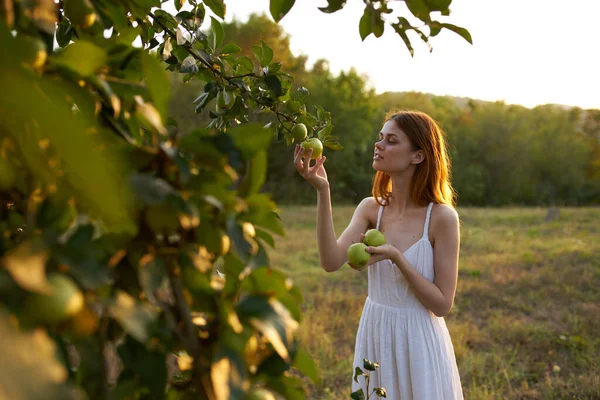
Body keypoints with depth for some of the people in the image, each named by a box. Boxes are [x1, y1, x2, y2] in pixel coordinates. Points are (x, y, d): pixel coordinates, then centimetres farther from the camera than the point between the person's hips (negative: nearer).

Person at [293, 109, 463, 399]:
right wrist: (322, 191, -25)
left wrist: (395, 257, -26)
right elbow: (331, 261, -19)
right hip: (374, 334, 4)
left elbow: (442, 304, -14)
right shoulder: (371, 208, -4)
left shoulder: (441, 217, -15)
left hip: (418, 340, -4)